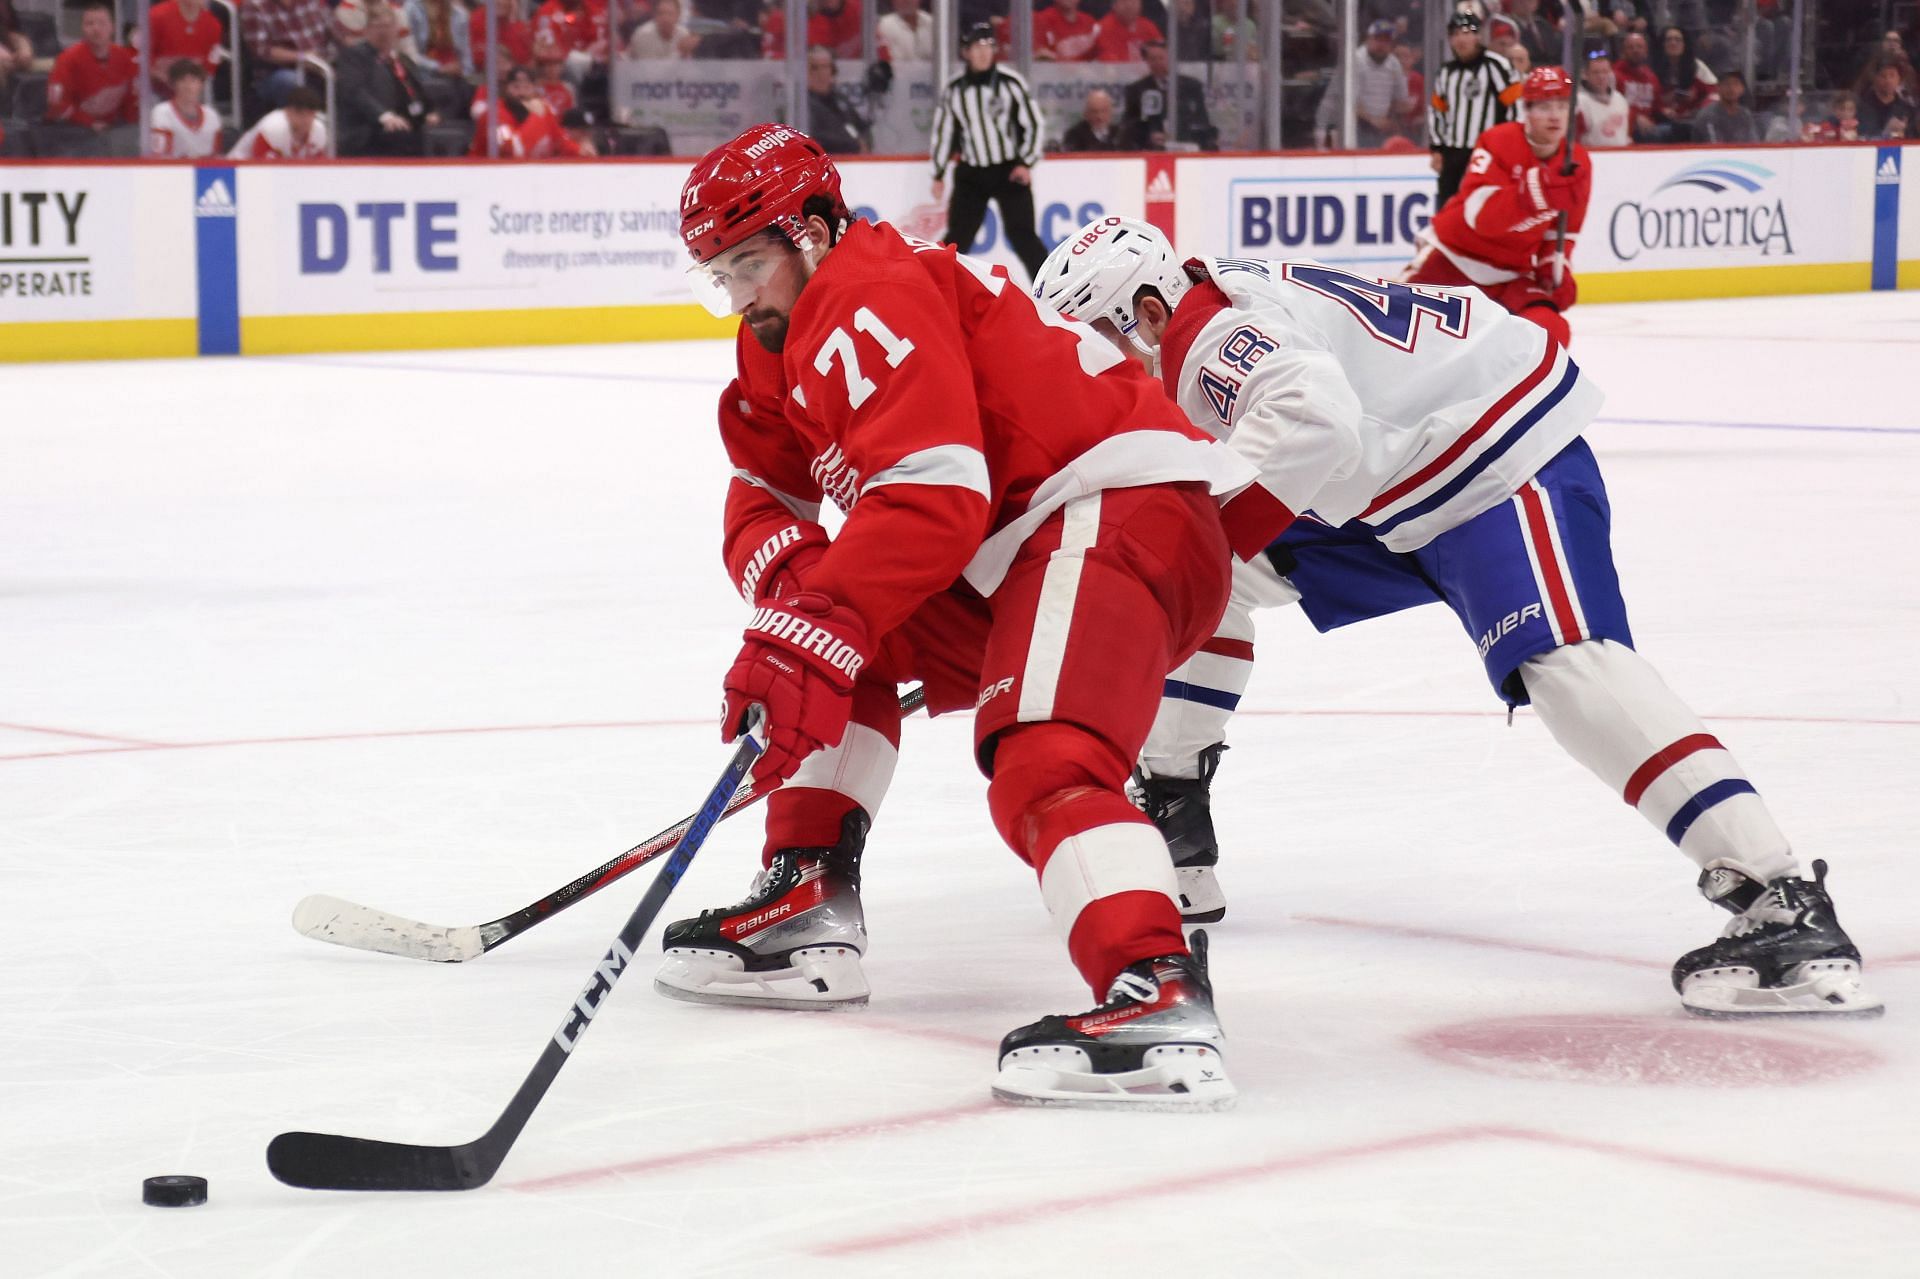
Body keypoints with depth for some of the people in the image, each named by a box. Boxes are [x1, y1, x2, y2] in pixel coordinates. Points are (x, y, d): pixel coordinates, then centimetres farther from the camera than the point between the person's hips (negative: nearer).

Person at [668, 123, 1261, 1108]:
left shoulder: (872, 298, -12)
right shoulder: (785, 347, 22)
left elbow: (933, 492, -25)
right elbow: (762, 498, 19)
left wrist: (815, 630, -31)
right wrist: (790, 580, -5)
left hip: (1120, 509, -11)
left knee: (1041, 759, -30)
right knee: (828, 648, 18)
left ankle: (1162, 1003, -48)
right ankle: (809, 911, 15)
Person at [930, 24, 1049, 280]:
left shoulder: (1010, 82, -7)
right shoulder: (954, 90, 2)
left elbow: (1033, 124, -4)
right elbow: (943, 131, 11)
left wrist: (1026, 163, -12)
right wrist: (939, 175, 9)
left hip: (1010, 171, -3)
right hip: (971, 173, 3)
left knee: (1021, 234, -10)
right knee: (958, 236, 2)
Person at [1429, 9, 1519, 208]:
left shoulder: (1495, 65, -10)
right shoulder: (1447, 71, 12)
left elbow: (1518, 105, -12)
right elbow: (1436, 110, 21)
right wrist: (1437, 149, 14)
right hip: (1452, 155, 7)